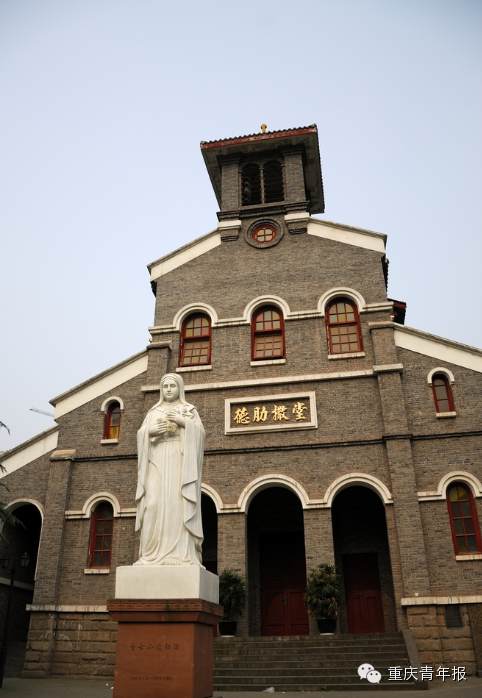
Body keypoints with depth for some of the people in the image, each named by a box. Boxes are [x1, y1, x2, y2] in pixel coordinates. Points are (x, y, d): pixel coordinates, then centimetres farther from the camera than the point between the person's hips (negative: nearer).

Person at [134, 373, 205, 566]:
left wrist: (183, 422, -13)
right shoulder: (153, 412, 21)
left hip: (180, 461, -2)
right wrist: (150, 430, -7)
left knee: (179, 504, -13)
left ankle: (181, 554, -15)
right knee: (154, 503, -10)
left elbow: (199, 432, 2)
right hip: (157, 461, 3)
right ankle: (152, 553, -10)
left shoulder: (190, 410, 14)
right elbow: (141, 434, 14)